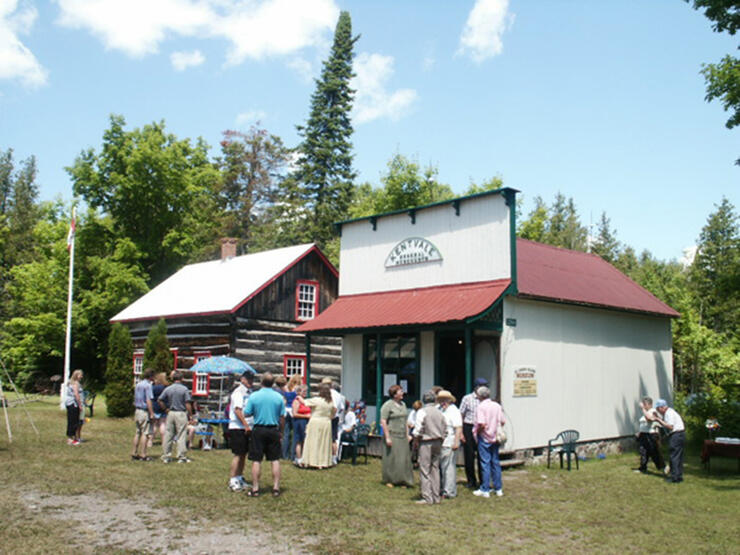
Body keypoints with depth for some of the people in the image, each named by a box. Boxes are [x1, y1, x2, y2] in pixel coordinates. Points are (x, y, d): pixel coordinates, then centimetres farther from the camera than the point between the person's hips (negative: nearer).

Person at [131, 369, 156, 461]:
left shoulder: (138, 384, 14)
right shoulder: (147, 385, -12)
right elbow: (148, 400, -18)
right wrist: (152, 413, -16)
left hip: (137, 411, 9)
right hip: (145, 411, -8)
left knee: (138, 433, 12)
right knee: (145, 433, -4)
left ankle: (134, 454, 14)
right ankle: (143, 455, -4)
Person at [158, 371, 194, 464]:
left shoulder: (168, 389, 4)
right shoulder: (184, 389, -7)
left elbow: (160, 400, 2)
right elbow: (188, 403, -11)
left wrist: (166, 409, 10)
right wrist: (190, 415, -3)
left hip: (170, 413, 4)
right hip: (181, 414, -4)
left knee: (168, 435, 8)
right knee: (181, 436, 0)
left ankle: (166, 457, 14)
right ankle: (182, 457, 2)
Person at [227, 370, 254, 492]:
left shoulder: (249, 393, 16)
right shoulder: (238, 392, -10)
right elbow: (237, 410, -19)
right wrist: (246, 425, -23)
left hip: (246, 428, 8)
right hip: (237, 428, -8)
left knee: (243, 454, 14)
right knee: (238, 454, -6)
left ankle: (239, 478, 24)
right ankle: (232, 481, 0)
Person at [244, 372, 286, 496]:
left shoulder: (254, 396, -6)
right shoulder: (279, 397, -1)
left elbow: (247, 413, -1)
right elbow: (282, 417, 2)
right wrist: (281, 433, 12)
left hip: (258, 430, -1)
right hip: (274, 430, 1)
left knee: (256, 460, 5)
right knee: (275, 460, 7)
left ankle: (255, 489, 8)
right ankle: (276, 488, 8)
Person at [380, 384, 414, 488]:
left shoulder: (403, 404, 13)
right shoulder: (387, 405, -9)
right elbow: (383, 421, -13)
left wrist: (407, 435, 15)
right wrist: (387, 437, -16)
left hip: (402, 436, 6)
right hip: (392, 435, -6)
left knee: (403, 459, 5)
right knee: (391, 459, 1)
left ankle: (402, 481, 15)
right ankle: (389, 480, 14)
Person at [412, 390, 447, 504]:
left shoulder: (422, 412, -11)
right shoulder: (439, 412, 6)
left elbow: (418, 428, -15)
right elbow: (445, 427, 8)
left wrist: (416, 439, 0)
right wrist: (440, 437, 15)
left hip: (426, 443, -6)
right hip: (437, 443, 6)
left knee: (425, 470, 0)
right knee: (435, 469, 13)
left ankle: (427, 498, -1)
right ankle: (436, 496, 17)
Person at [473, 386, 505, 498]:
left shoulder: (481, 406, -14)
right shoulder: (497, 406, 4)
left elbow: (482, 424, -24)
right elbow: (503, 422, 5)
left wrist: (477, 431, -7)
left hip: (484, 438, -6)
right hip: (495, 438, 6)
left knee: (485, 463, 0)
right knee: (495, 462, 13)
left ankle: (485, 490, 5)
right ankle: (498, 489, 18)